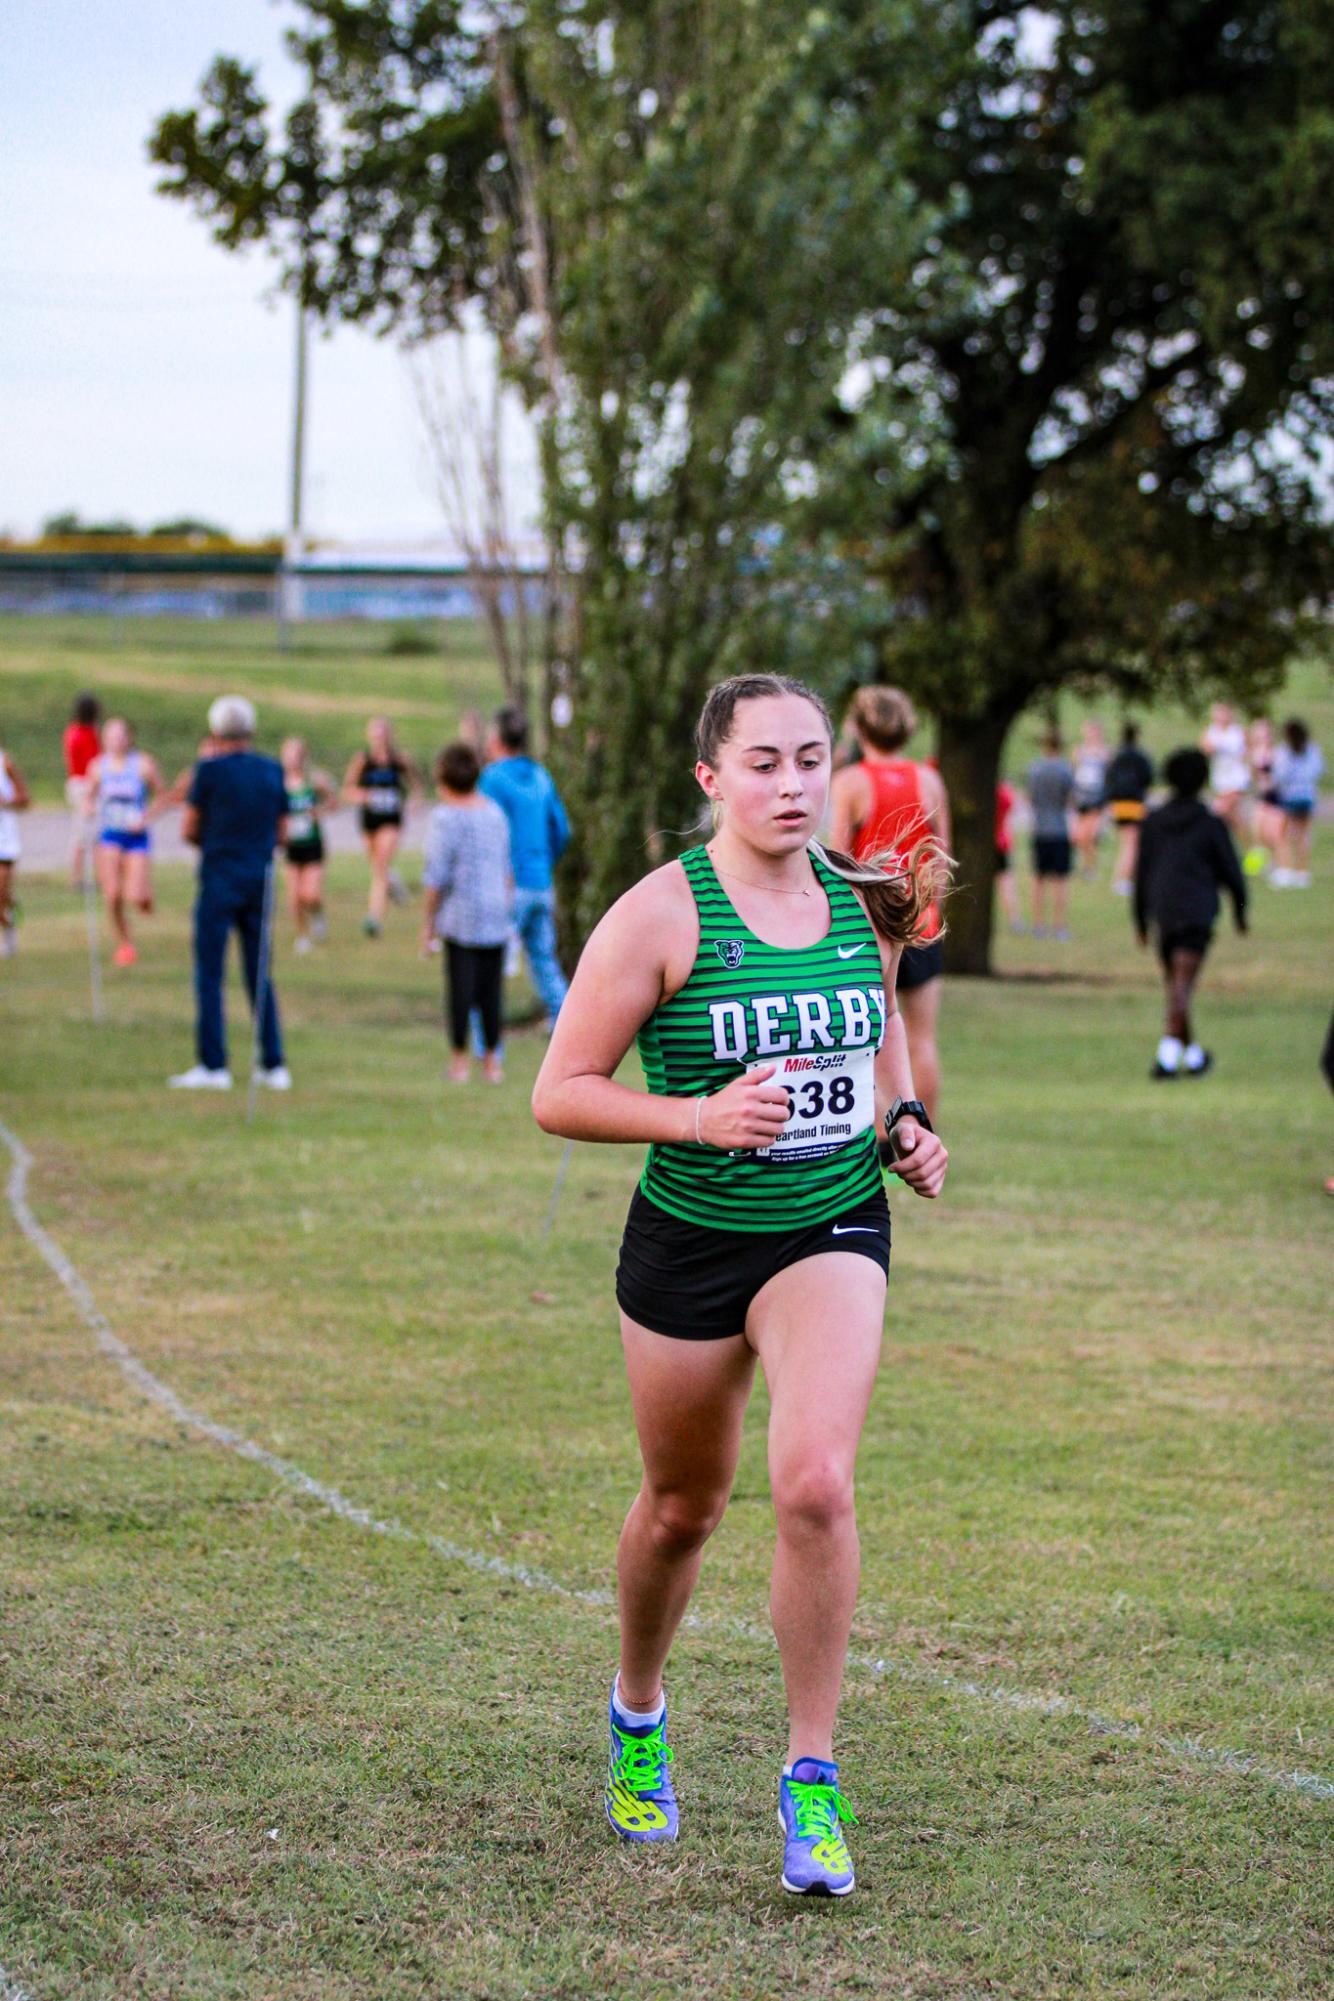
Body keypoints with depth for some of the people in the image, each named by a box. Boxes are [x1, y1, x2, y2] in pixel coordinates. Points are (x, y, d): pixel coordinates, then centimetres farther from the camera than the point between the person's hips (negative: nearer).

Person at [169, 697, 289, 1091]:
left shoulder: (210, 770, -7)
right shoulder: (272, 771, 7)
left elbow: (189, 829, -1)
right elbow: (282, 832, 13)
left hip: (220, 879, -5)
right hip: (260, 881, 5)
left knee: (209, 975, -1)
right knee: (260, 977, 11)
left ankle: (213, 1065, -5)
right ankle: (273, 1064, 9)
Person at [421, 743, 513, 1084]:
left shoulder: (446, 817, -10)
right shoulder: (494, 812, 8)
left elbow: (437, 876, -11)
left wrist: (427, 922, -3)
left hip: (460, 916, -5)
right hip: (496, 915, 5)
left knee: (461, 986, 1)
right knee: (491, 989, 8)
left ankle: (460, 1059, 5)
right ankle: (491, 1060, 11)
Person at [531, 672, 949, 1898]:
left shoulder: (866, 899, 1)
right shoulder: (661, 915, -13)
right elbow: (559, 1095, -12)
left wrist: (906, 1121, 4)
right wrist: (700, 1118, -25)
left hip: (832, 1233, 2)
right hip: (690, 1240, -2)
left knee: (816, 1485, -20)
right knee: (682, 1507, 14)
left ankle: (812, 1778, -7)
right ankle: (638, 1715, 45)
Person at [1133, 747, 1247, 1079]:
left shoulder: (1153, 822, 4)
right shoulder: (1212, 824, -4)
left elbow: (1141, 873, 6)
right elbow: (1230, 871, 0)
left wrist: (1140, 919, 13)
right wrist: (1241, 911, 15)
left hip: (1162, 913, 4)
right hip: (1197, 912, -4)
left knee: (1175, 983, 17)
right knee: (1182, 986, -9)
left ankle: (1192, 1054, 27)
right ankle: (1167, 1056, -22)